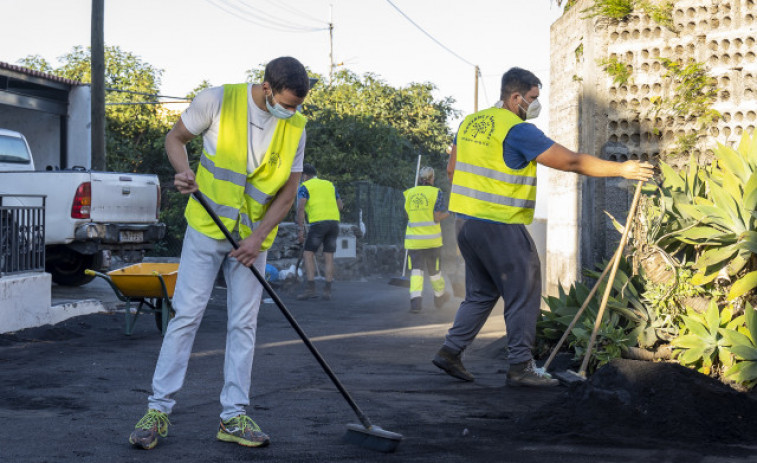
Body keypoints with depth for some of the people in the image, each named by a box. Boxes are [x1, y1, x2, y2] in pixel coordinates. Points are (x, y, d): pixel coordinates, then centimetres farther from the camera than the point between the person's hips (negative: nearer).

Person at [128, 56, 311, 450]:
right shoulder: (218, 101, -11)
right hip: (206, 228, -3)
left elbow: (288, 192, 1)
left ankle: (233, 417, 10)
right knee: (186, 315, -5)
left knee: (243, 324, 4)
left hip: (252, 237, 3)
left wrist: (258, 237, -11)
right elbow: (175, 137, 2)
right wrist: (183, 171, -19)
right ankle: (158, 410, 1)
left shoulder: (295, 127, -3)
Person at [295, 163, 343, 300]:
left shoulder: (305, 187, 5)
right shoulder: (329, 184, 21)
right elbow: (340, 205, 24)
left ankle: (311, 288, -10)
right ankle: (327, 290, 5)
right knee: (329, 256, 8)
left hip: (318, 222, -5)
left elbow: (300, 207, -8)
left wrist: (300, 229, -8)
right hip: (334, 221, 5)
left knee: (308, 254, 1)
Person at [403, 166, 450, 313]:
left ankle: (415, 299, -20)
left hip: (413, 239, 2)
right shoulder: (436, 193, -5)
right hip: (432, 238, -2)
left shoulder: (409, 193, 6)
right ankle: (439, 296, 34)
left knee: (416, 269, 0)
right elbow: (437, 218, -9)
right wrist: (447, 213, 9)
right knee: (434, 269, 15)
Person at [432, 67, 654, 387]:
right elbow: (571, 162, -13)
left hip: (466, 222, 8)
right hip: (499, 226, -8)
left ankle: (450, 350, 14)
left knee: (481, 292, 18)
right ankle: (520, 367, 3)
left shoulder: (471, 123, 12)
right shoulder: (518, 130, -13)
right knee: (524, 293, 1)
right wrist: (621, 169, -5)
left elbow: (453, 167, 22)